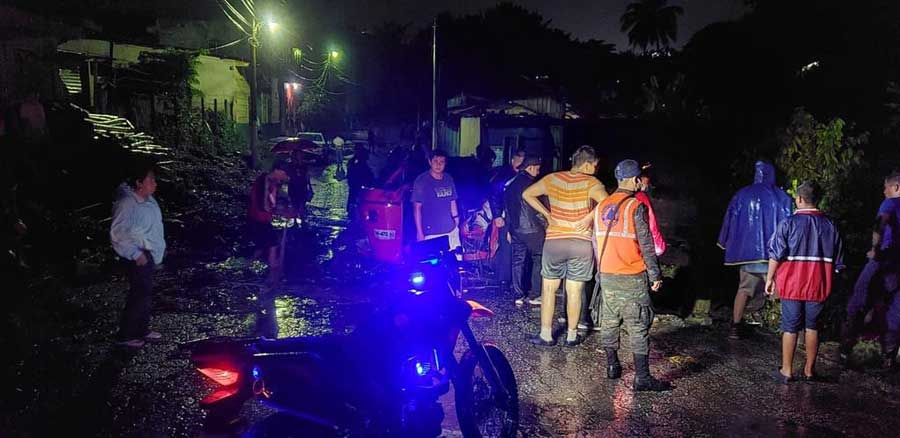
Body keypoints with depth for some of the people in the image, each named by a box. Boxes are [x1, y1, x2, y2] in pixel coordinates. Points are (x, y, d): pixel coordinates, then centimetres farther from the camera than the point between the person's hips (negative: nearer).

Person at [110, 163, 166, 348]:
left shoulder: (148, 199, 4)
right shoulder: (127, 204, -22)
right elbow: (117, 234, -22)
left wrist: (160, 246, 16)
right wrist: (136, 254, -21)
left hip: (149, 254, 9)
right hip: (139, 257, -9)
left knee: (145, 294, 18)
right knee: (140, 295, -3)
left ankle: (142, 330, 32)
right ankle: (125, 336, 11)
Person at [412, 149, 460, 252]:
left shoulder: (449, 179, 9)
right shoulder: (421, 181, -6)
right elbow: (417, 208, -6)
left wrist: (457, 223, 14)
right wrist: (419, 232, -9)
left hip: (450, 230, 5)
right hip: (430, 233, -5)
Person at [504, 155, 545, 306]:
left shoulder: (510, 184, 11)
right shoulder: (531, 182, -11)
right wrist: (545, 224, -1)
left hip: (515, 229, 7)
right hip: (532, 229, -7)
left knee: (518, 261, 9)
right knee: (538, 259, 4)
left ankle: (519, 296, 12)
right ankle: (534, 295, 3)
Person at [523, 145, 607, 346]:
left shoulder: (552, 179, 2)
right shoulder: (591, 183, -8)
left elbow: (527, 194, 8)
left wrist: (547, 214, 7)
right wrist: (590, 217, -12)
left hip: (554, 241, 1)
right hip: (581, 244, -1)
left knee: (548, 289, 12)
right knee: (574, 291, 9)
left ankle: (546, 335, 14)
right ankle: (572, 336, 19)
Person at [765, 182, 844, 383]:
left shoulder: (789, 223, -9)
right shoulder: (830, 225, 4)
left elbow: (775, 255, -10)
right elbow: (837, 262, 9)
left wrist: (770, 279, -1)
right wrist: (827, 281, 20)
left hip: (792, 285, -3)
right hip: (819, 287, 3)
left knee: (790, 327, 4)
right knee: (812, 326, 13)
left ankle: (786, 370, 10)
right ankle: (809, 370, 21)